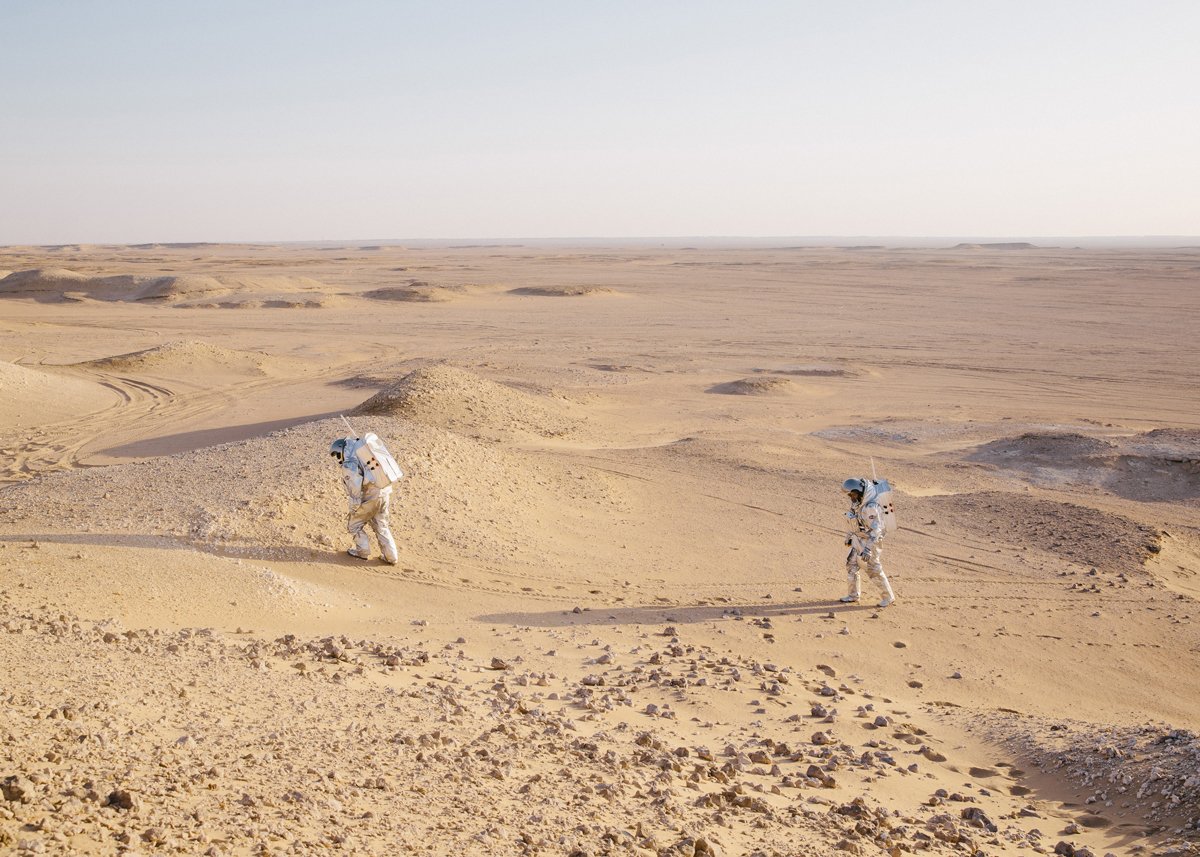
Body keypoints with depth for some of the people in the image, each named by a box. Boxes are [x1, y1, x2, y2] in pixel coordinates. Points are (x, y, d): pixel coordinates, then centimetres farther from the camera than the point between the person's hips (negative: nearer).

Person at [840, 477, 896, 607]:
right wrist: (851, 537, 22)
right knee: (851, 564, 10)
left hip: (871, 541, -8)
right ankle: (854, 595, 23)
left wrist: (868, 548, -33)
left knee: (874, 570, -1)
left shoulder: (871, 507, -29)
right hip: (858, 538, 8)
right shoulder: (856, 503, -1)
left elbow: (876, 529, -29)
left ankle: (889, 596, 14)